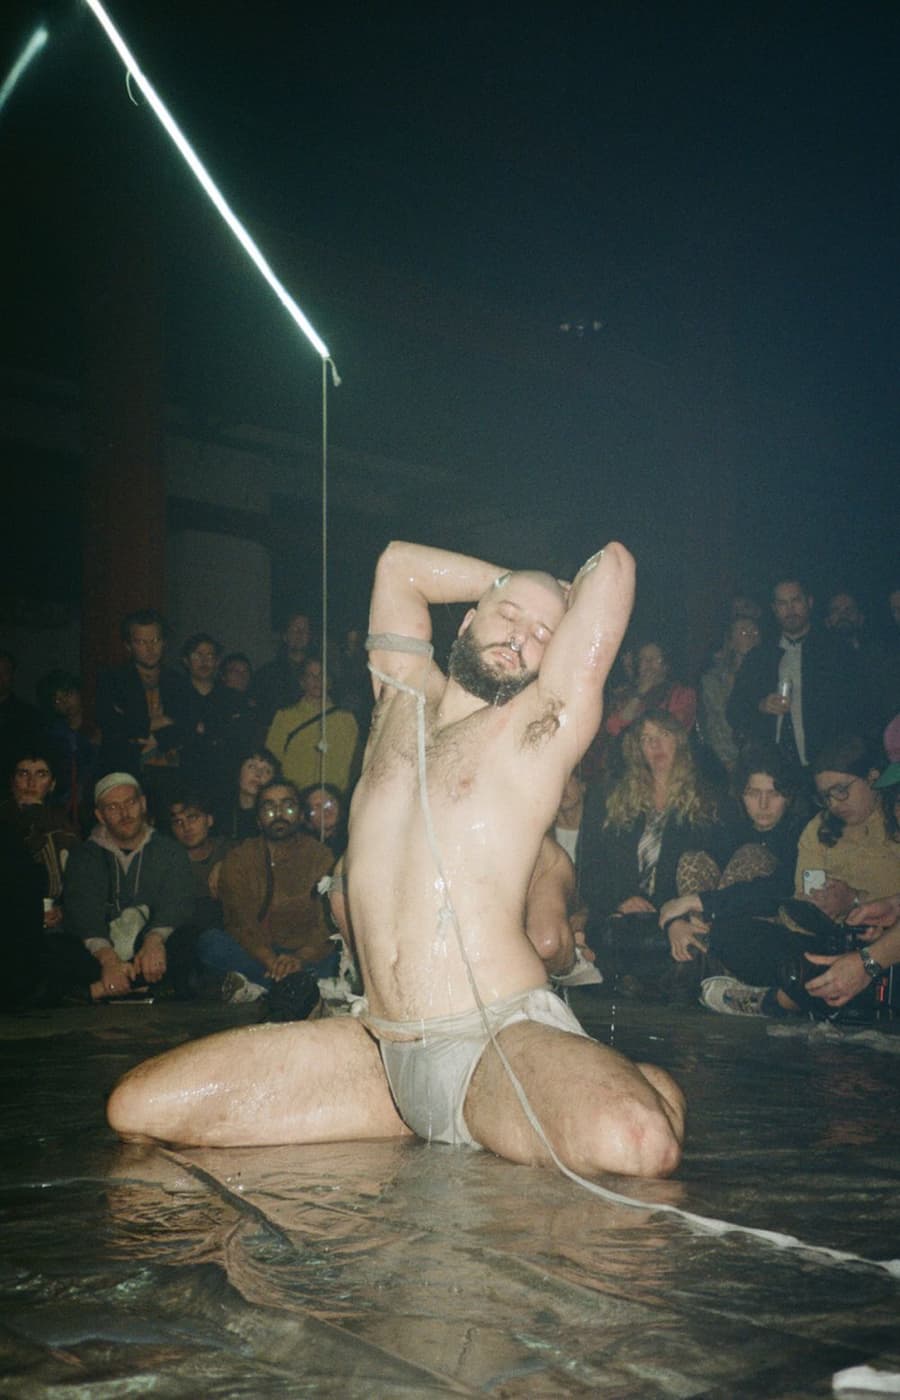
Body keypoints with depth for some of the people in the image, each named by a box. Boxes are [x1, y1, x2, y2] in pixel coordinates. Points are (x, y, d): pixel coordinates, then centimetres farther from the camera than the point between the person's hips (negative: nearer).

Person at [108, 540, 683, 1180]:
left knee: (637, 1143, -38)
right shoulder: (405, 699, 16)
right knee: (140, 1106, -6)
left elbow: (612, 565, 1)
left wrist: (564, 602, 21)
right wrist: (514, 588, 28)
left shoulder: (540, 726, 3)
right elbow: (399, 563, 28)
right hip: (385, 1050, 6)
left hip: (505, 1041, -6)